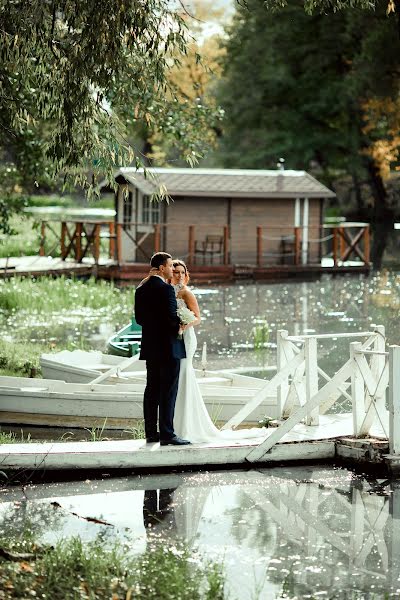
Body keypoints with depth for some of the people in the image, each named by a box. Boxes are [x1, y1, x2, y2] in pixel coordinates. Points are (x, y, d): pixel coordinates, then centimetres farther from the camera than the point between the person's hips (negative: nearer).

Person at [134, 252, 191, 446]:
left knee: (152, 390, 12)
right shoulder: (166, 289, -16)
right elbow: (172, 318, -20)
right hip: (168, 346, -8)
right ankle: (167, 434, -7)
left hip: (150, 347, 8)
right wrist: (180, 325, 0)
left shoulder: (141, 289, 8)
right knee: (168, 391, -5)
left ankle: (151, 432, 15)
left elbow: (139, 318, 11)